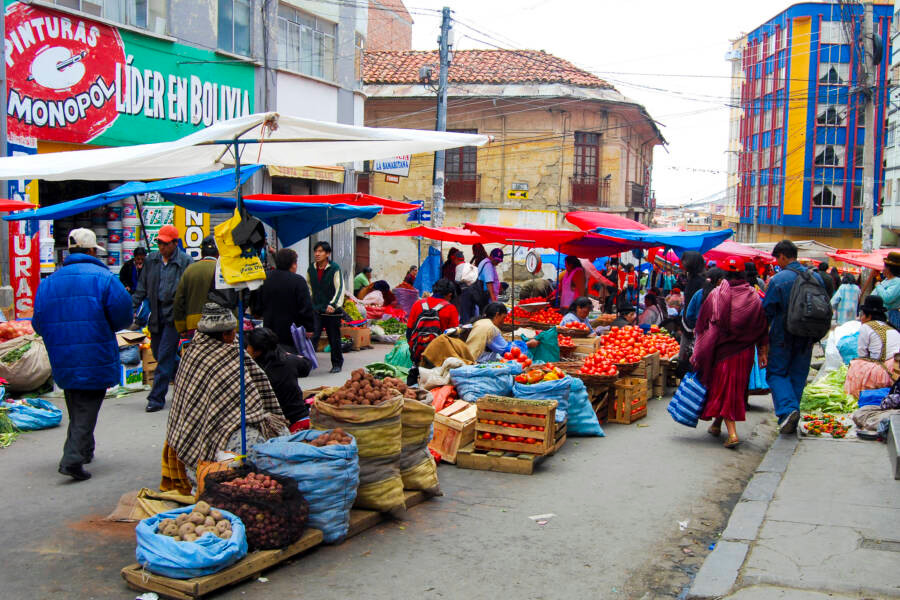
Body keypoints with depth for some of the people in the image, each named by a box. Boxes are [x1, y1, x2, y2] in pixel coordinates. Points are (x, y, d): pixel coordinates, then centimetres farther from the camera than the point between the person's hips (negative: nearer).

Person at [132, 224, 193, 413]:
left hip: (173, 314, -6)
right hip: (156, 314, 6)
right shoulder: (151, 260, 9)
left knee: (164, 356, -7)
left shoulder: (185, 262, -7)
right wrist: (132, 307, 6)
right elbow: (142, 287, 14)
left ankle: (157, 398, -1)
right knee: (158, 353, 14)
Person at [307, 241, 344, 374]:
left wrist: (333, 304, -25)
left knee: (334, 339, 9)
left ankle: (337, 364, 25)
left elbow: (340, 289, -14)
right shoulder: (311, 269, 5)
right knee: (312, 336, -11)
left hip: (332, 311, -3)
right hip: (316, 309, 3)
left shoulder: (335, 268, -10)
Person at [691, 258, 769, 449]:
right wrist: (762, 353, 9)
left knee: (723, 388, 5)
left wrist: (697, 354, 2)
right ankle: (717, 425, 30)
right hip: (744, 352, 3)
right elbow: (761, 328, 2)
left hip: (721, 350, -2)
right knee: (737, 388, 17)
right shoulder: (754, 297, -2)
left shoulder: (716, 294, -7)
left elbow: (703, 326, -5)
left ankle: (732, 433, -2)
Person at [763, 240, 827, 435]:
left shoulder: (778, 279, -14)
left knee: (776, 373, 7)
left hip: (783, 336, -5)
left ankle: (787, 409, -17)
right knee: (798, 375, 13)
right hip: (807, 337, 5)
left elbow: (767, 310, -10)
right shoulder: (816, 277, 2)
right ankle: (791, 422, 16)